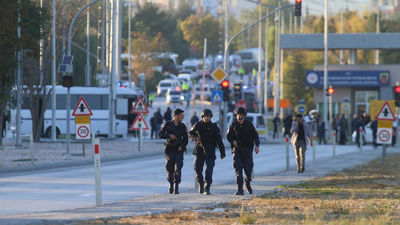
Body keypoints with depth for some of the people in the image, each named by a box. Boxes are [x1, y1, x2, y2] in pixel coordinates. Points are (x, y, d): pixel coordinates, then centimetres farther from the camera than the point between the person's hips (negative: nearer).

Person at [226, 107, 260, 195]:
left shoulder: (249, 124, 2)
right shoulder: (233, 125, 3)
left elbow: (255, 135, 4)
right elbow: (228, 136, 9)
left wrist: (257, 146, -8)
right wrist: (233, 141, -12)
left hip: (247, 150, 0)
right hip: (237, 150, 0)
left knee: (248, 169, -6)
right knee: (238, 169, -10)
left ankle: (248, 184, 24)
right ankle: (240, 189, -10)